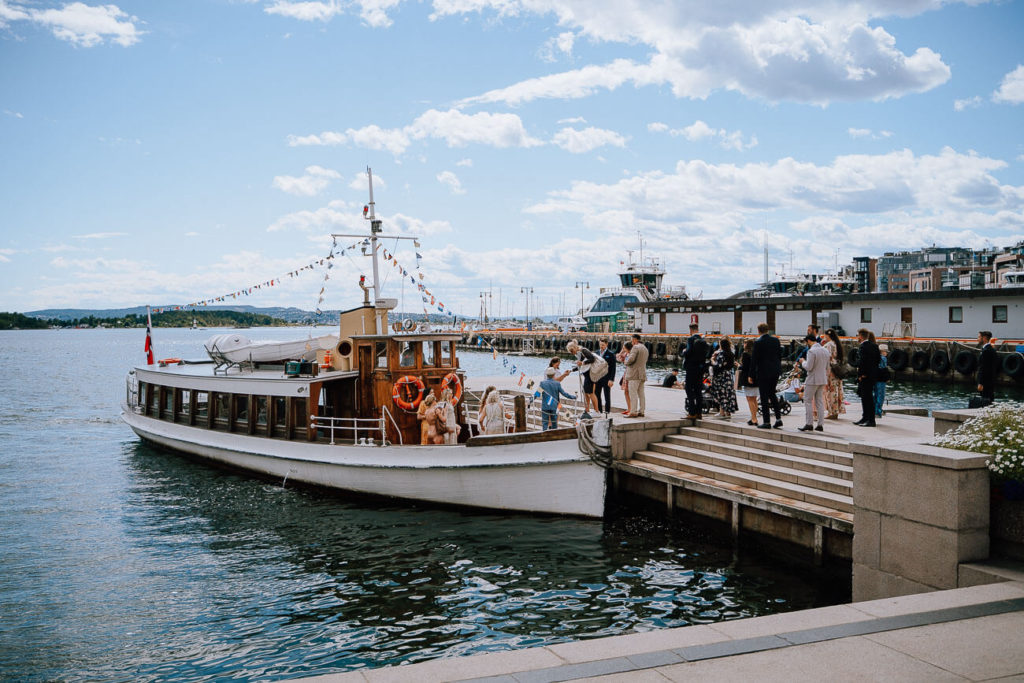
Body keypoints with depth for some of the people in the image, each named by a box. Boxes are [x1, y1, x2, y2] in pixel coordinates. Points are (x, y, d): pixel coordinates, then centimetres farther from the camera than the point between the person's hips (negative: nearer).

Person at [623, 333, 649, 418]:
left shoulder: (636, 347, -11)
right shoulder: (645, 348, 19)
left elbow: (631, 359, -24)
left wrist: (625, 361, -2)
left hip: (634, 374, -9)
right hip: (642, 374, 9)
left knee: (633, 393, -8)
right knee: (641, 394, 10)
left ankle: (633, 412, -10)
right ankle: (641, 411, 11)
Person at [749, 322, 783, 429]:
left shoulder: (758, 342, -13)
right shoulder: (776, 340, 4)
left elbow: (754, 359, -11)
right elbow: (780, 356, 10)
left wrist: (751, 375, -5)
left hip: (763, 372, -6)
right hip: (775, 371, 6)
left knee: (764, 397, 0)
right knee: (772, 394, 19)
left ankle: (767, 422, 1)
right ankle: (778, 418, 13)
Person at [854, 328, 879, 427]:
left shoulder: (863, 346, -16)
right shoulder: (874, 345, 11)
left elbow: (862, 361, -21)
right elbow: (878, 359, 14)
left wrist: (861, 375, -15)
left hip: (865, 375, -10)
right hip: (872, 374, 10)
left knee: (868, 398, -6)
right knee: (865, 396, 16)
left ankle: (871, 420, -4)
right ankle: (865, 418, 23)